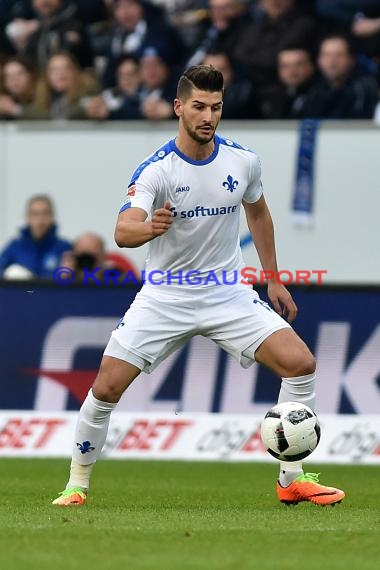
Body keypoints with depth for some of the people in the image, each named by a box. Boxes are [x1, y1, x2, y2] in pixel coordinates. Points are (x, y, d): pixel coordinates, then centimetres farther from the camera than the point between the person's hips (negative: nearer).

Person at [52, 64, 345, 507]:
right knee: (106, 388, -11)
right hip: (164, 299, -3)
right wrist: (150, 226, -54)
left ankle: (292, 480, 0)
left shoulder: (242, 161, -4)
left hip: (229, 295, 3)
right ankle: (77, 484, 11)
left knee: (300, 363, -13)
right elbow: (123, 232, -31)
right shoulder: (155, 170, -17)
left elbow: (258, 212, 16)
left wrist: (273, 280, 17)